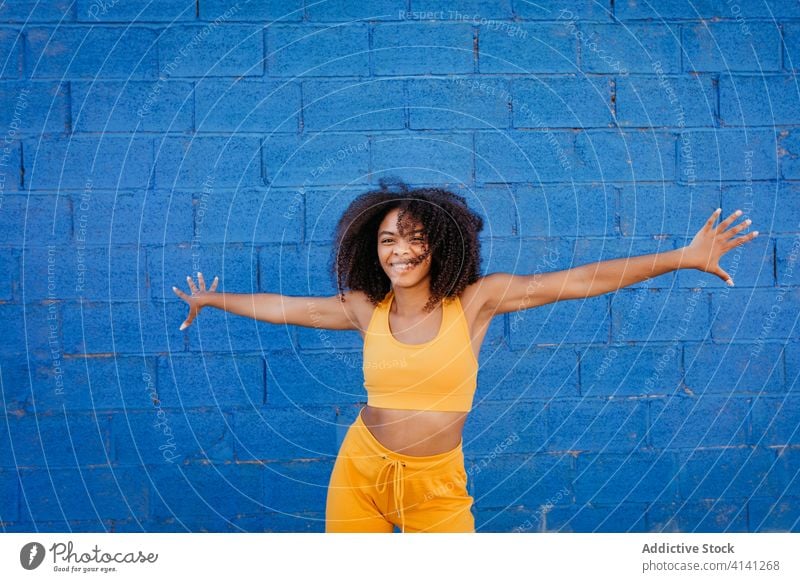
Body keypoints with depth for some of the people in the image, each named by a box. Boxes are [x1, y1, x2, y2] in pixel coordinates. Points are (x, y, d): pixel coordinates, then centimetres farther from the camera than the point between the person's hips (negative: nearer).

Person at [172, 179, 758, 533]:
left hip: (438, 485, -2)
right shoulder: (365, 308, -2)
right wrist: (212, 300, 26)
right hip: (361, 470, 3)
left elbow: (576, 281, -13)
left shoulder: (476, 299, -9)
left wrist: (684, 257, -16)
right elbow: (283, 307, 13)